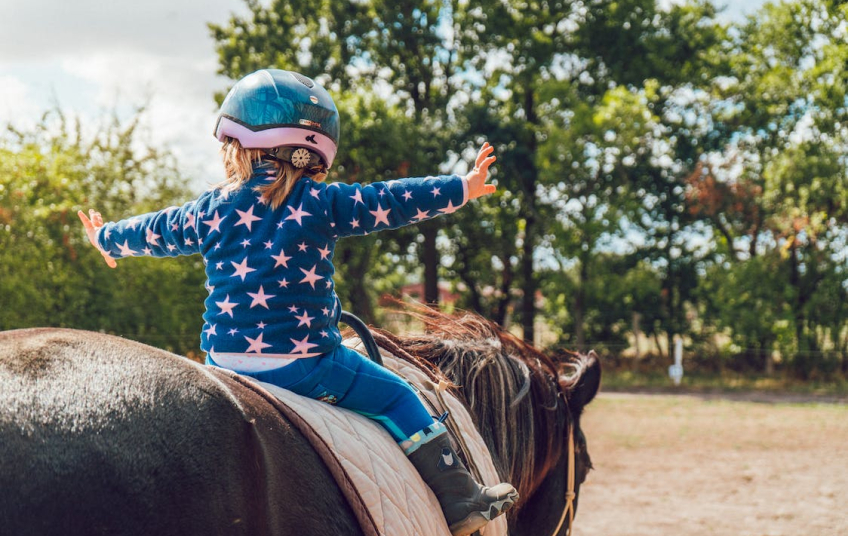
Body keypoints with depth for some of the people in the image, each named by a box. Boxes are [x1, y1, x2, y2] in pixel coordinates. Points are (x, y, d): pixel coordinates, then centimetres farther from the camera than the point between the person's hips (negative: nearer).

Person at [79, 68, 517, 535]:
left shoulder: (211, 209, 7)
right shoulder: (321, 203, -6)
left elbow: (156, 232, 22)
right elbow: (391, 203, -3)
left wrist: (107, 239, 43)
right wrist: (462, 188, 5)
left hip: (223, 360, 4)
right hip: (304, 363, -4)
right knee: (394, 395, 8)